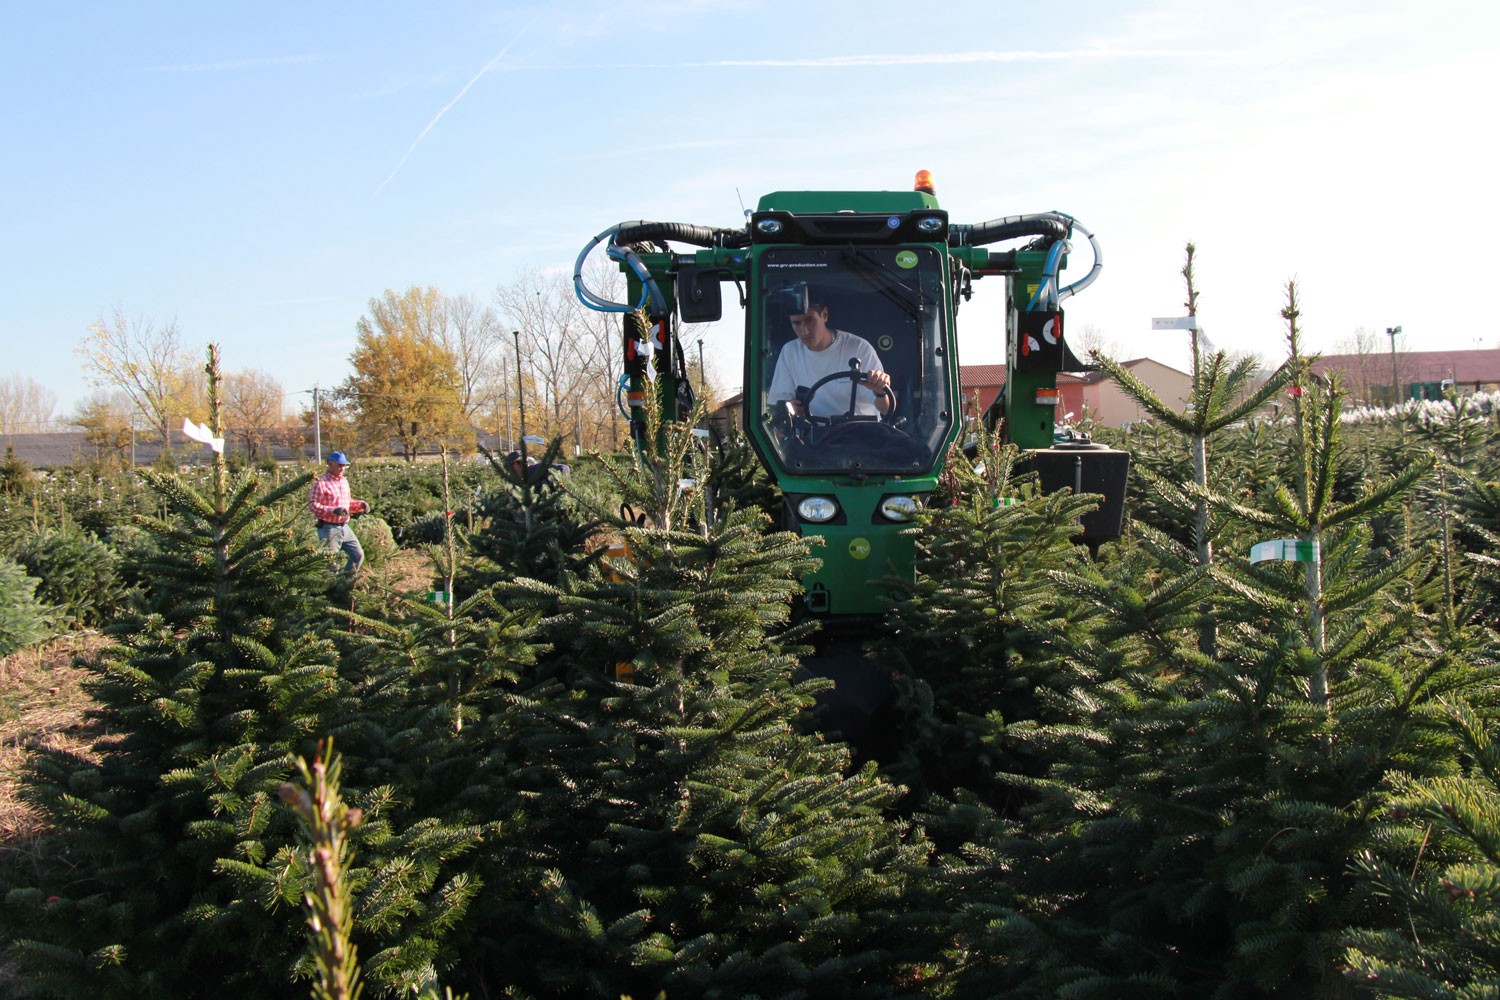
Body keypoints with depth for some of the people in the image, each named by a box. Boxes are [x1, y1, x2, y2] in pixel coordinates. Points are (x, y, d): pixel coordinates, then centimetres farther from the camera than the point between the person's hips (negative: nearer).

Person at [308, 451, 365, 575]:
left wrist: (360, 505, 5)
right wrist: (333, 511, -30)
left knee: (358, 555, 9)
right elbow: (312, 505, -19)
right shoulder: (321, 483, -11)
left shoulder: (344, 482, 15)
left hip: (344, 527, 8)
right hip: (329, 528, -8)